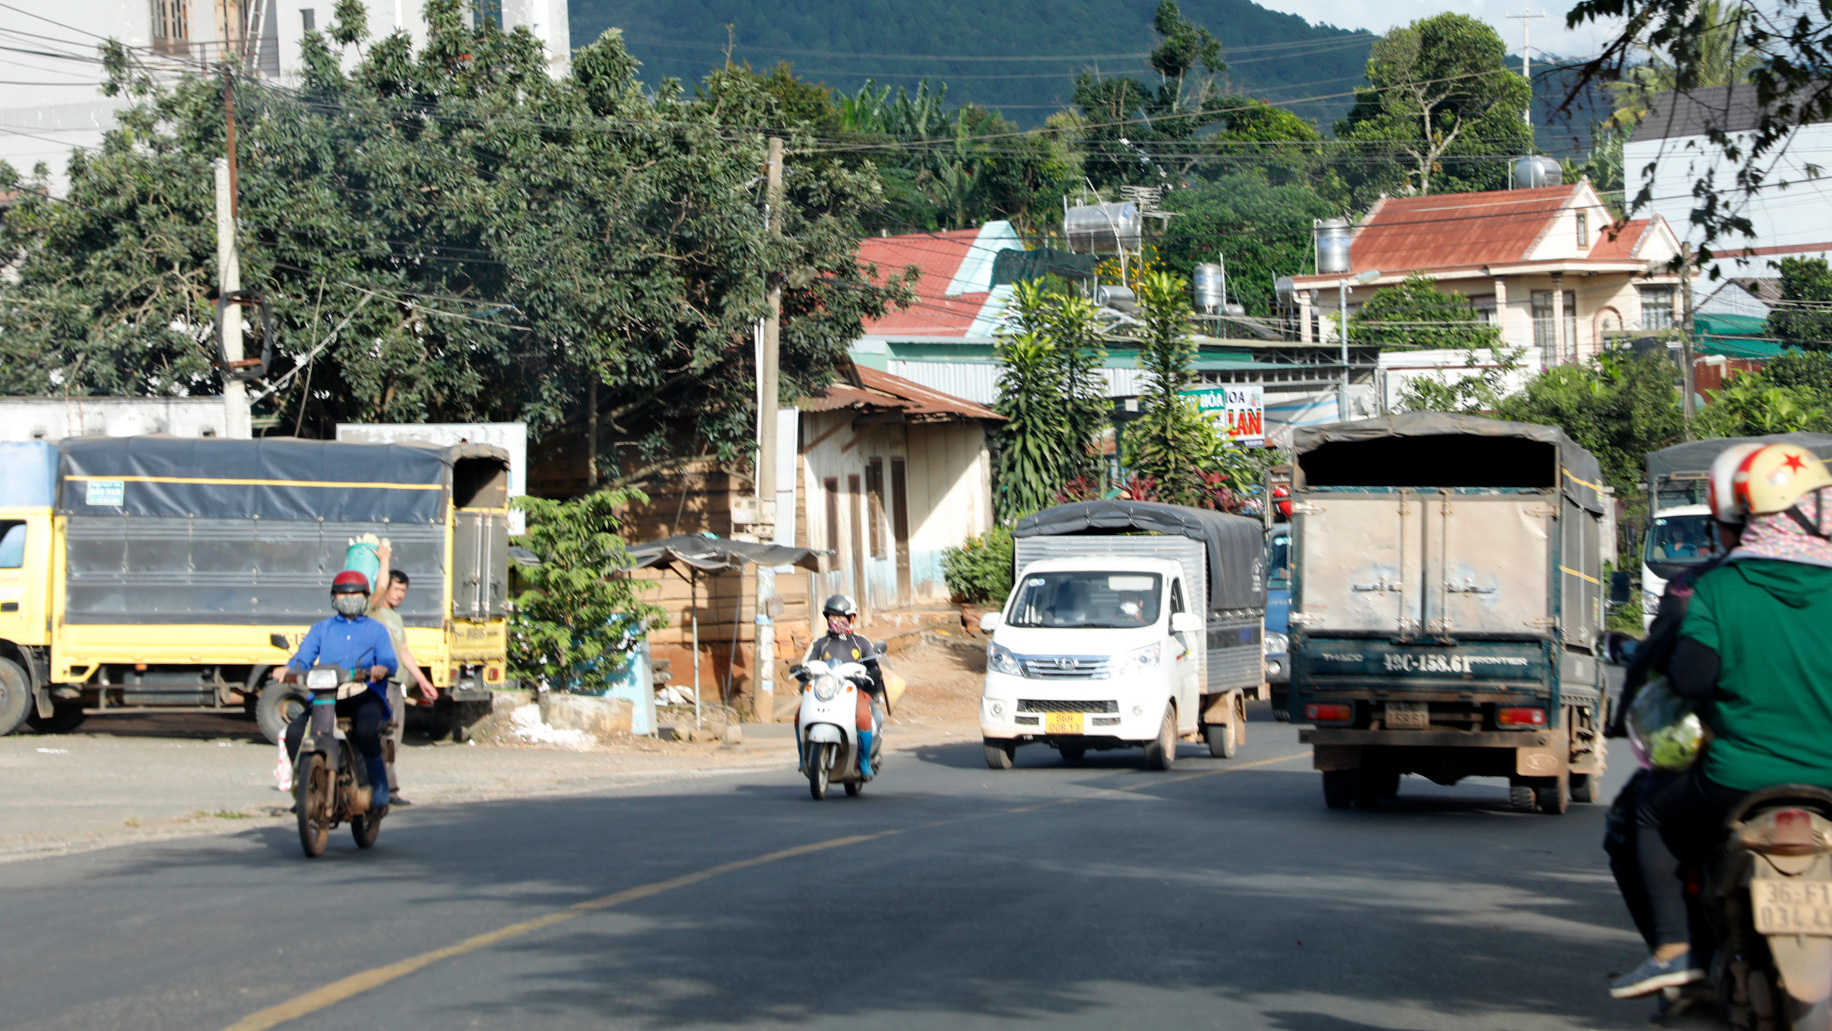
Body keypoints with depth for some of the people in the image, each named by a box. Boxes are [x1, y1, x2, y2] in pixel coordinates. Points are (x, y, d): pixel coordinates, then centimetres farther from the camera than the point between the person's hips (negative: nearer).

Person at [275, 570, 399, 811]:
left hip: (365, 694, -2)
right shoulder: (321, 628, 26)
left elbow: (389, 660, 2)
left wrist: (382, 669, -24)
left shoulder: (376, 629, 20)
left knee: (365, 730, -35)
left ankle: (379, 788, -23)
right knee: (295, 733, -23)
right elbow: (303, 658, 11)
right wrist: (287, 670, -13)